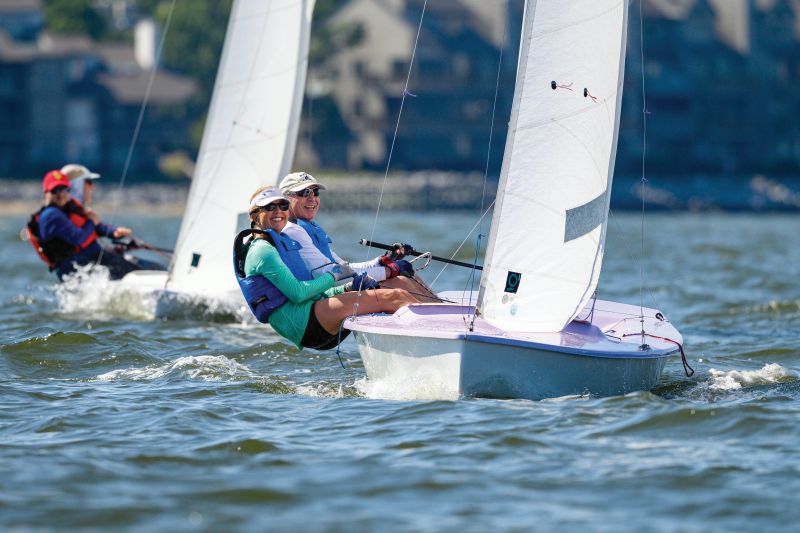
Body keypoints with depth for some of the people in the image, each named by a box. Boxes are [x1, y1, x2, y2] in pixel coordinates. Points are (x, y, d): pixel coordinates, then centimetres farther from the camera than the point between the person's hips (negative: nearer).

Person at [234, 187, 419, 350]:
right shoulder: (262, 250, -5)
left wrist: (347, 288, 8)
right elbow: (298, 293, -15)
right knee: (389, 297, -18)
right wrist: (334, 275, -4)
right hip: (301, 323, -10)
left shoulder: (285, 242, 26)